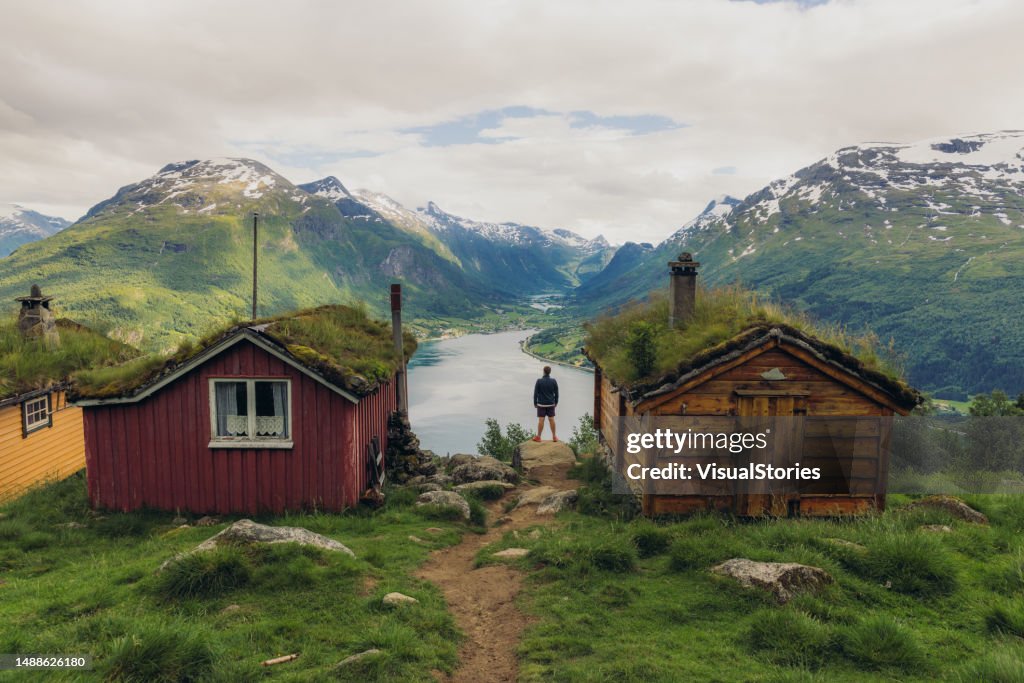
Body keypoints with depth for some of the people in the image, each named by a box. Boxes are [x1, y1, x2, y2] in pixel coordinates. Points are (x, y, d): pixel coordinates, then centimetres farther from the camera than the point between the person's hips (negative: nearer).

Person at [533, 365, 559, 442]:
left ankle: (538, 437, 8)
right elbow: (556, 393, 1)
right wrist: (556, 402, 14)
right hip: (551, 404, 2)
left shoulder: (539, 381, -12)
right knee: (551, 419, 8)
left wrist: (535, 403, 3)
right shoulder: (553, 381, -5)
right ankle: (554, 436, 13)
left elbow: (535, 393, -8)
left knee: (541, 420, 1)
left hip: (541, 404, -2)